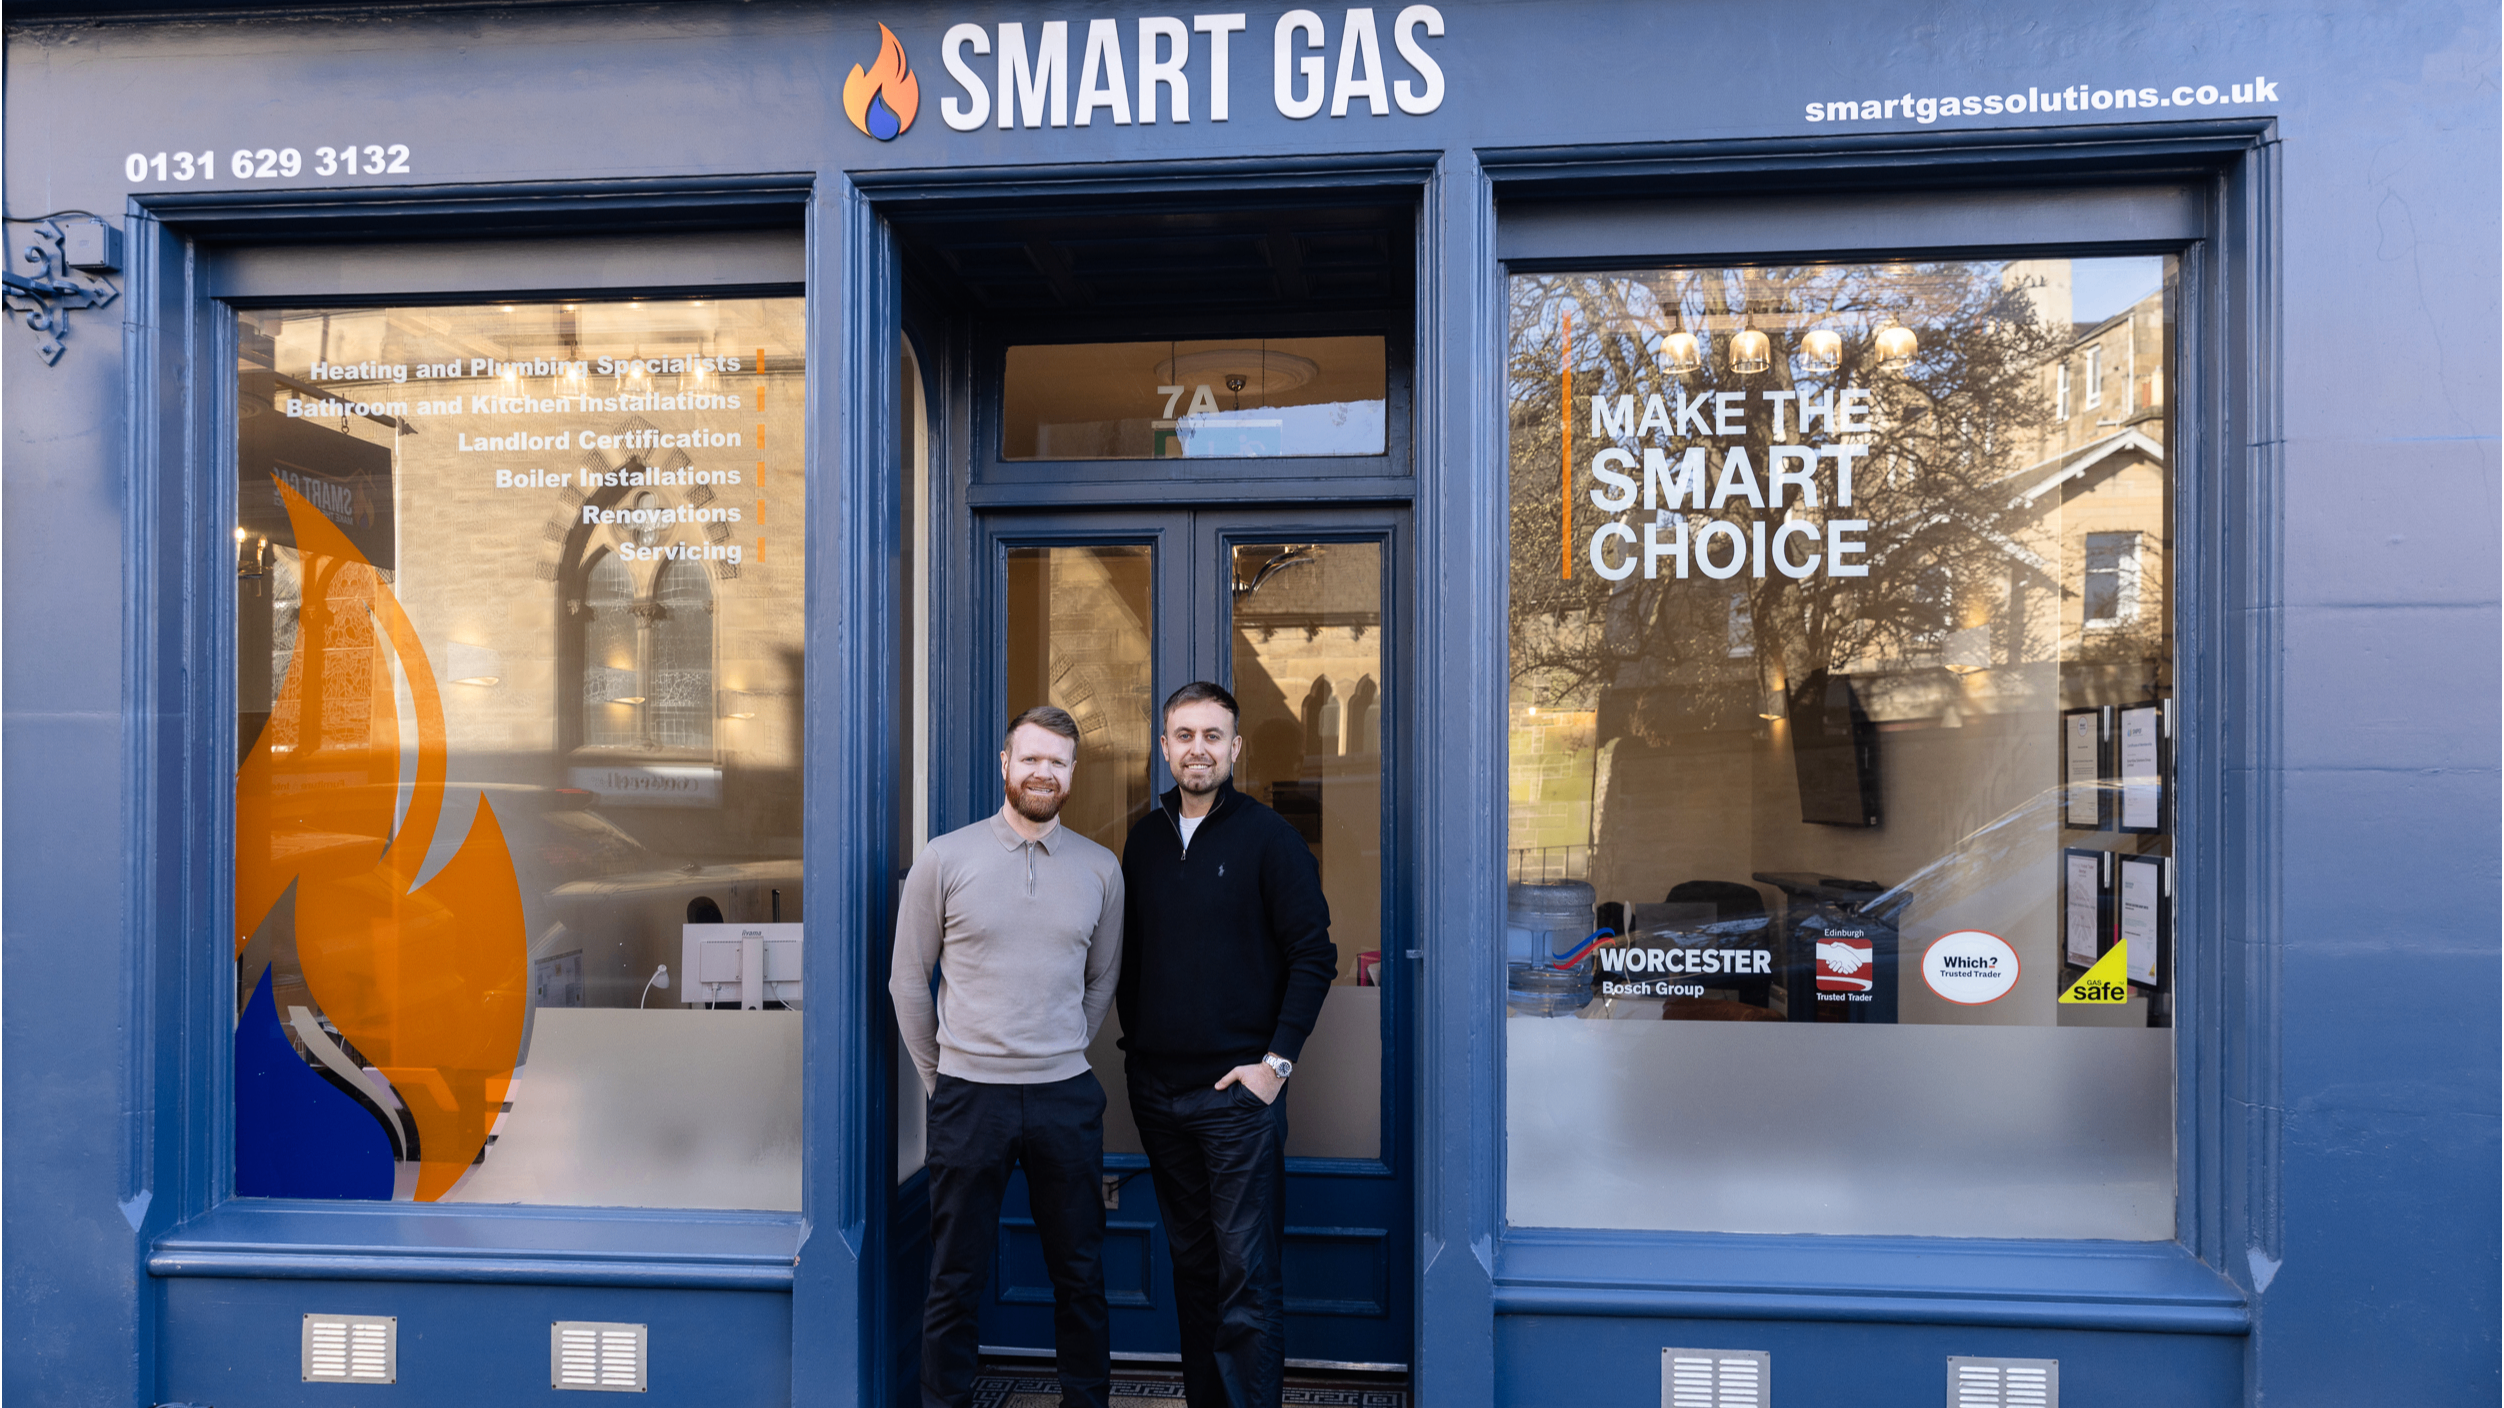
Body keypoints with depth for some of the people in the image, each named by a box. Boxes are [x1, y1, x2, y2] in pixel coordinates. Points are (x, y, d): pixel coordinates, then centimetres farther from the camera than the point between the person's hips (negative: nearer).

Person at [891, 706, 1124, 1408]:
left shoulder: (1100, 868, 4)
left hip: (1066, 1096, 2)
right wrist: (940, 1079, 8)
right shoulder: (944, 860, -2)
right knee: (955, 1278, 8)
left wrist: (1062, 1060, 13)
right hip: (970, 1095, -2)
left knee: (1080, 1272, 11)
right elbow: (909, 981, 5)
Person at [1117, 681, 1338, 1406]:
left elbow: (1313, 956, -8)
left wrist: (1278, 1060, -12)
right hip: (1156, 1087, 5)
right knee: (1190, 1262, 15)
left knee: (1246, 1273, -3)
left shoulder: (1268, 837, -6)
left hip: (1237, 1088, -5)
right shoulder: (1145, 838, 9)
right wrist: (1135, 1041, 9)